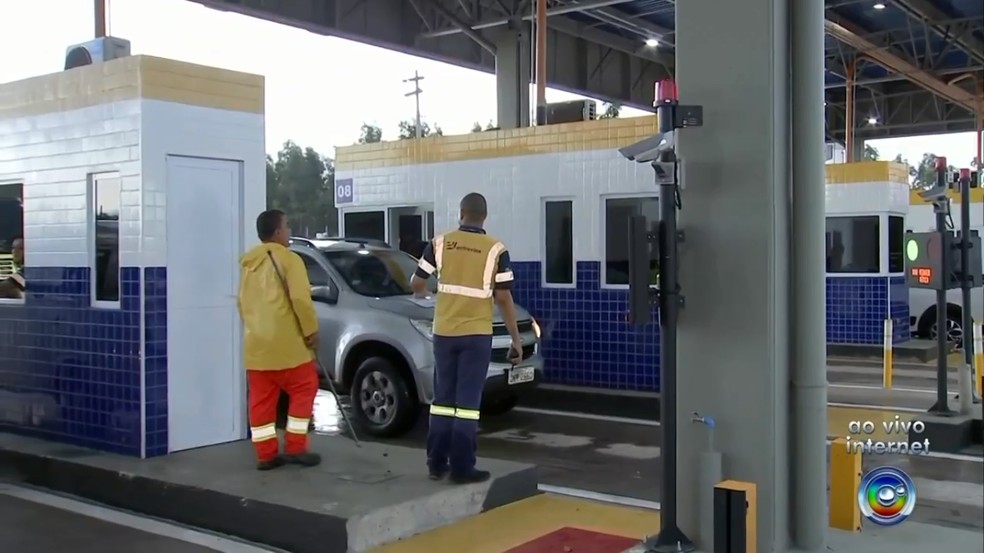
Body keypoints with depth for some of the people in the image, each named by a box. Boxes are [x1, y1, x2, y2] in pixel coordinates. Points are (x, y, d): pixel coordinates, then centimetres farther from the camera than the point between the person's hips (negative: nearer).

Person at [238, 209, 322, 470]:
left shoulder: (248, 263, 17)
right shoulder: (288, 259, -7)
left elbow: (243, 302, 20)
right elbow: (300, 298, -17)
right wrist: (311, 330, -9)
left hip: (255, 344, 7)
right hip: (285, 342, -7)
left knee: (262, 399, 8)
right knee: (304, 389, 6)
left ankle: (266, 454, 11)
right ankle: (295, 448, 5)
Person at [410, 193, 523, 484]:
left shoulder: (440, 243, 0)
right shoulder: (496, 250, -6)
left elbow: (416, 284, 6)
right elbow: (504, 298, -5)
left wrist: (425, 291, 30)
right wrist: (516, 338, 3)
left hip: (444, 332, 3)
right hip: (476, 334, -3)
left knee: (443, 397, 12)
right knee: (467, 401, 0)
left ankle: (437, 464, 17)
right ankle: (461, 468, 2)